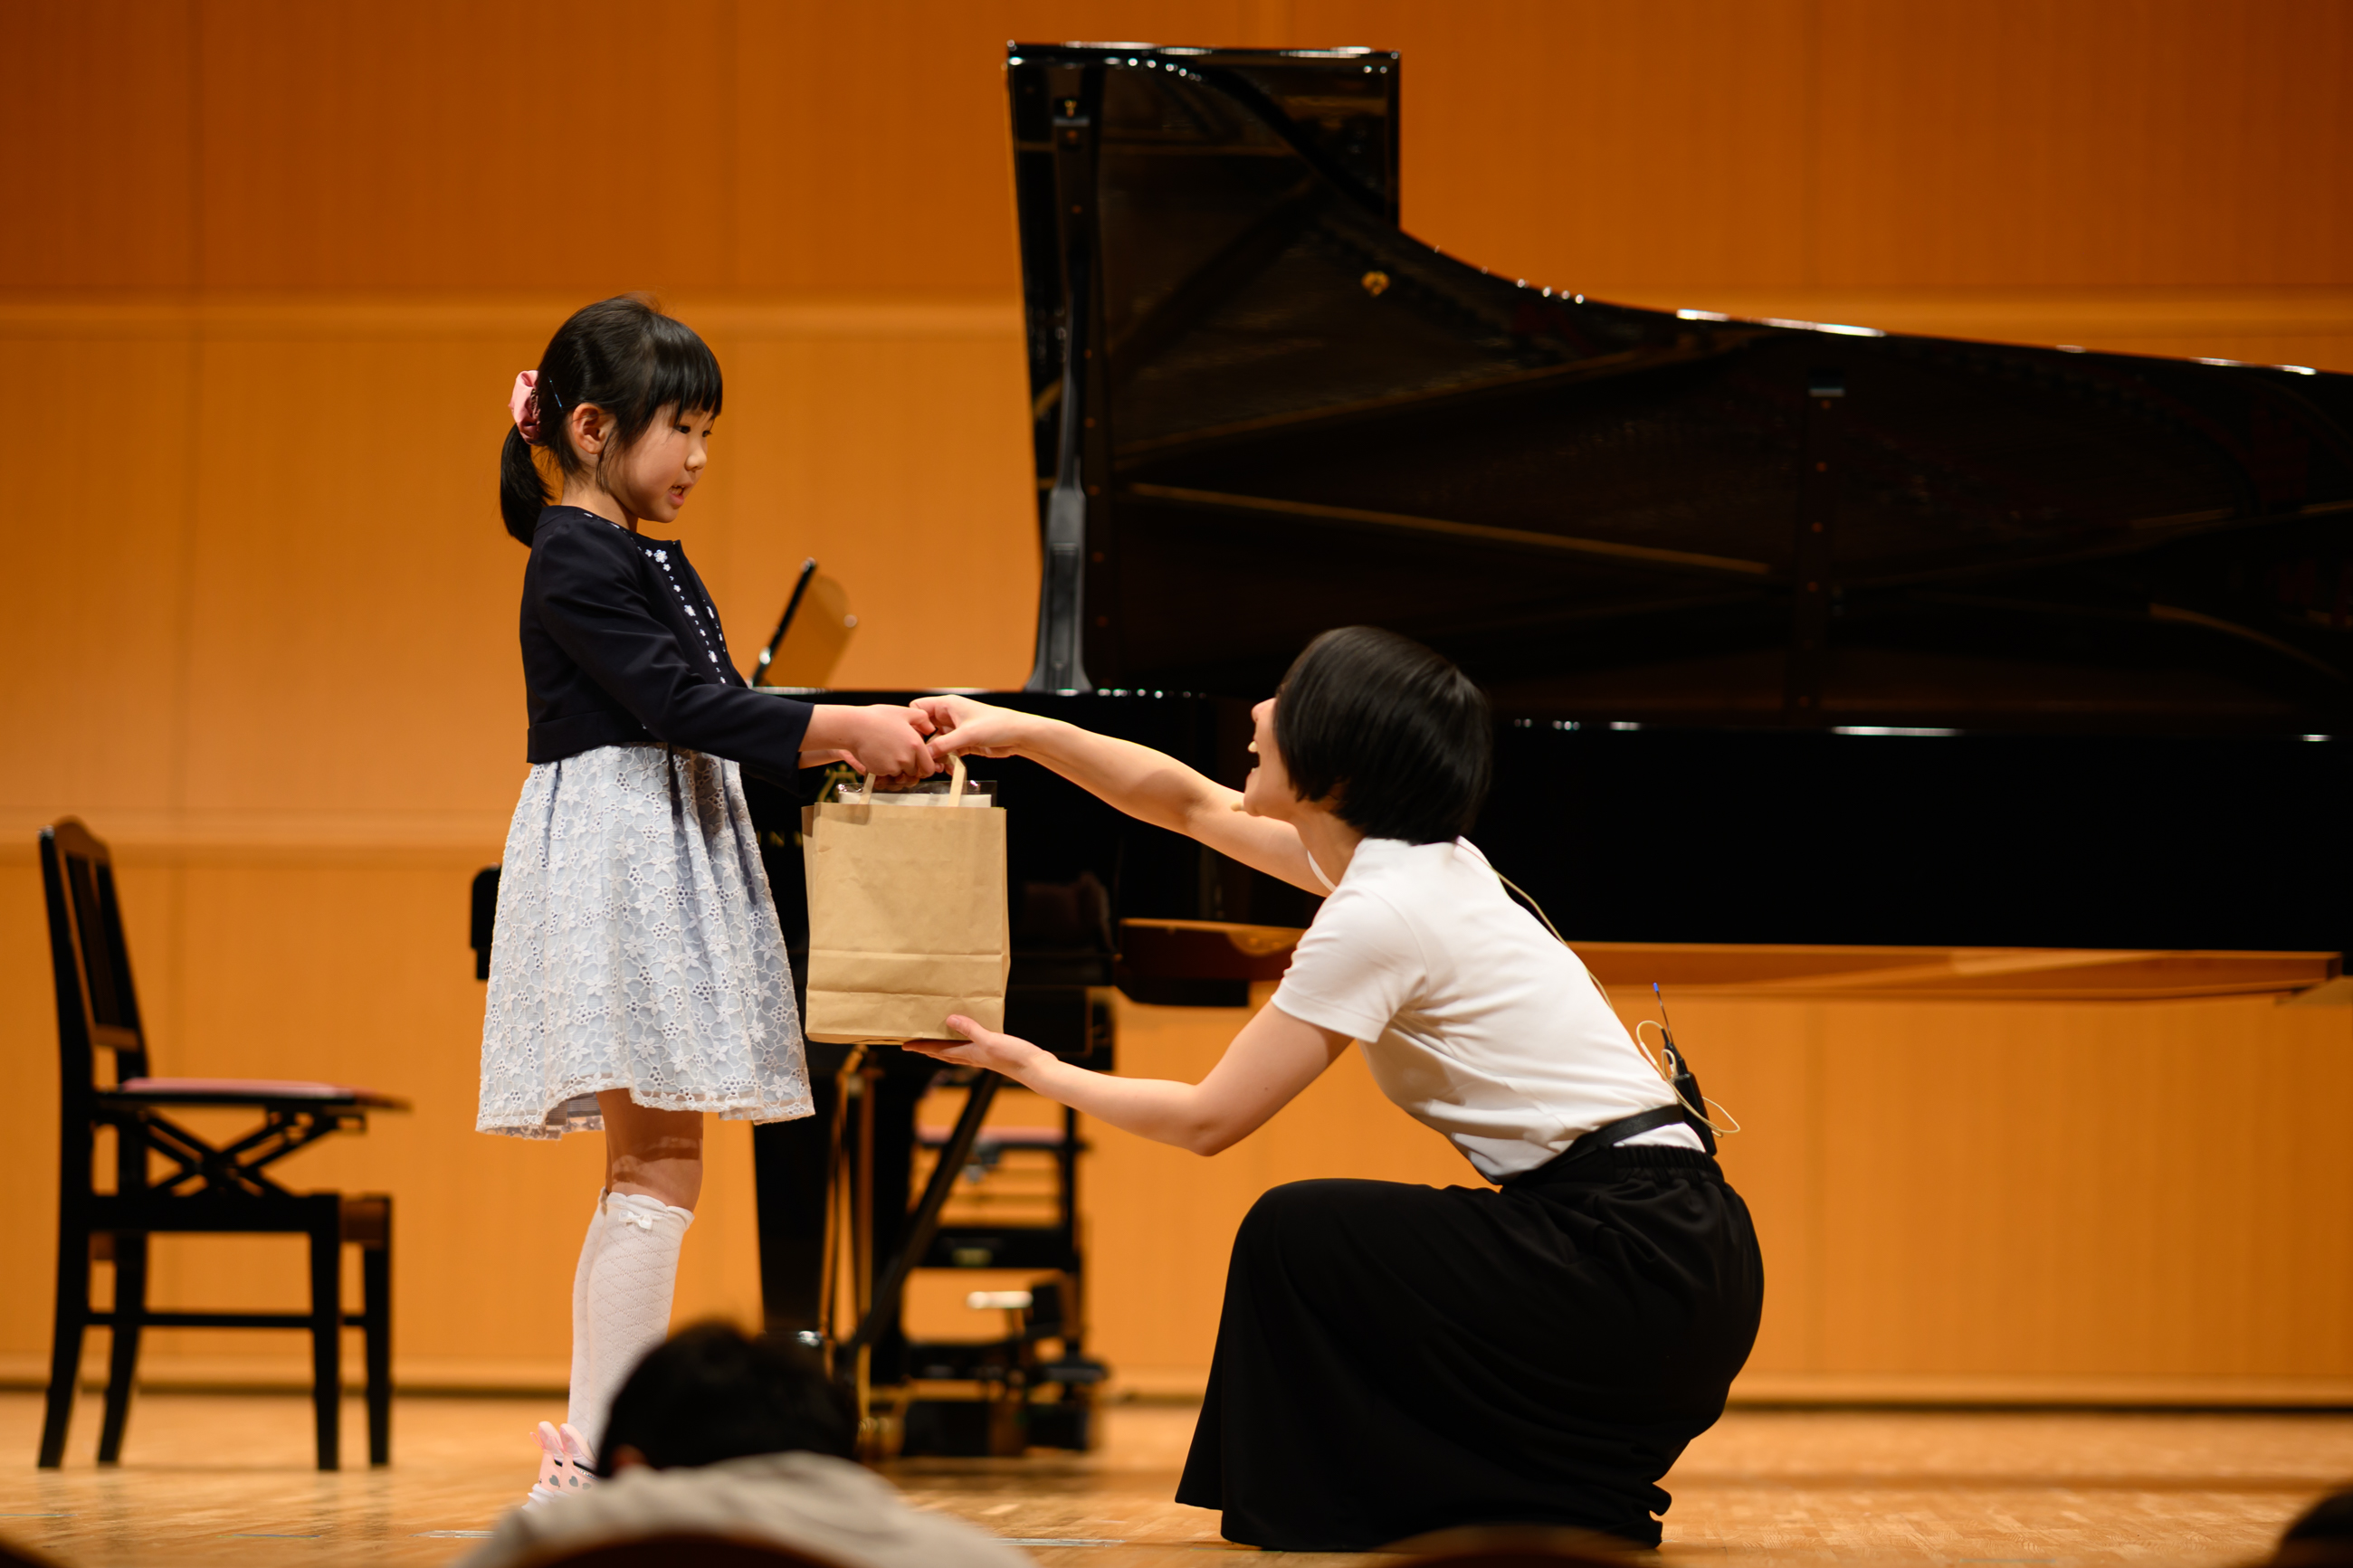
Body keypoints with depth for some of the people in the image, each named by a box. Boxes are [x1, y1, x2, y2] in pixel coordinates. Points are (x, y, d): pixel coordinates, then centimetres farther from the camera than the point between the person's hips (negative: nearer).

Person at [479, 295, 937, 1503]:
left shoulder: (653, 561, 17)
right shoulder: (574, 561, -12)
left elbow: (709, 716, 19)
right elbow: (683, 707, -20)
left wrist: (843, 744, 8)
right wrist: (846, 728, -20)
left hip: (671, 865, 10)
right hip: (614, 860, -10)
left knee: (646, 1173, 9)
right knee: (663, 1171, -14)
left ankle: (591, 1463, 11)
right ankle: (591, 1466, -14)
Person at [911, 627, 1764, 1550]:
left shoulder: (1379, 916, -16)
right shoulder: (1416, 855, 11)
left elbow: (1206, 1120, -9)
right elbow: (1193, 806, 27)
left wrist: (1036, 1070, 5)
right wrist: (1022, 732, 22)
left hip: (1641, 1265, -9)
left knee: (1298, 1238, -6)